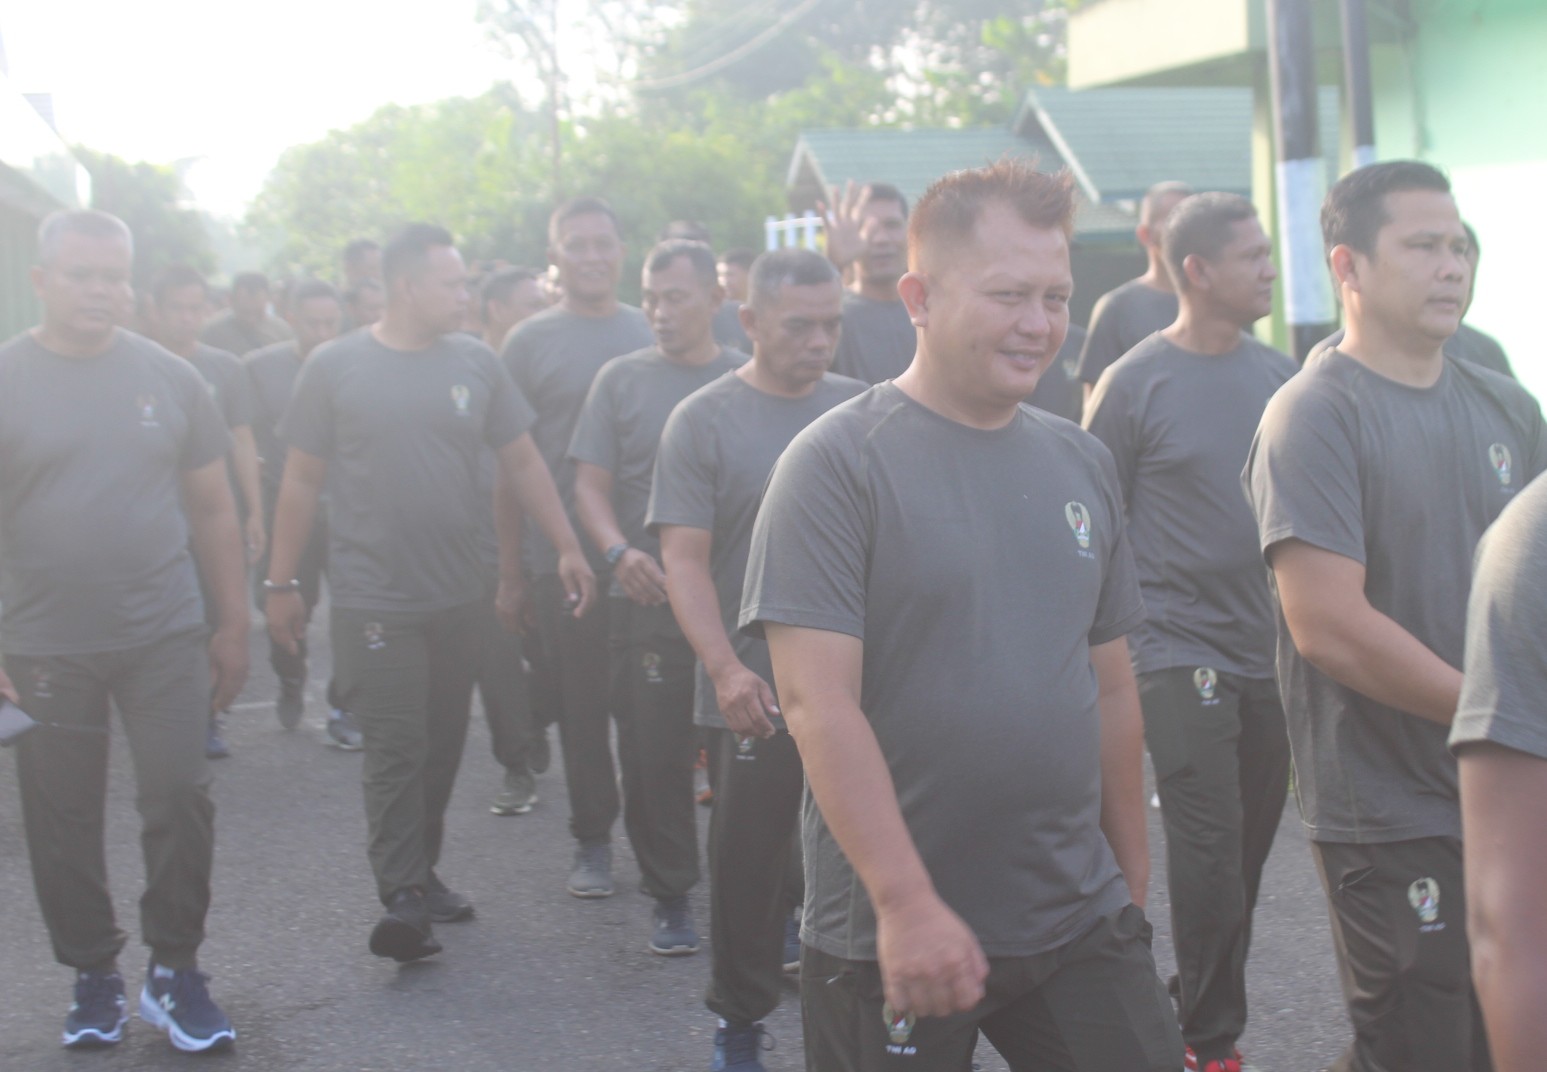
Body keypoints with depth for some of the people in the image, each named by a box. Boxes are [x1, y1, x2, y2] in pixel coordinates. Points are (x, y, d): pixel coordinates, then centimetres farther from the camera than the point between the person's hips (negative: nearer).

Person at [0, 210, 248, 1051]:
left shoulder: (169, 378, 3)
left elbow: (212, 510, 9)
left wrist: (232, 625, 7)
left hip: (164, 639, 1)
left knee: (181, 801, -4)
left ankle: (174, 972, 13)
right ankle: (94, 976, 24)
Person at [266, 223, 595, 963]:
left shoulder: (475, 363, 5)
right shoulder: (335, 367, -3)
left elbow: (522, 461, 9)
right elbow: (302, 480, 1)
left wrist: (567, 545, 2)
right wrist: (281, 581, 1)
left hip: (457, 596, 4)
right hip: (373, 597, -4)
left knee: (442, 744, 10)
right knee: (395, 749, -6)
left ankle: (422, 873, 24)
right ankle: (403, 898, -2)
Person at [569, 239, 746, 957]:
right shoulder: (622, 379, 6)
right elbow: (591, 484, 4)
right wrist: (620, 551, -14)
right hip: (647, 601, 0)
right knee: (654, 756, 3)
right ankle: (671, 899, 16)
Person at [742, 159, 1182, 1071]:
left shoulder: (1083, 464, 9)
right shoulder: (838, 463, -10)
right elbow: (817, 702, -17)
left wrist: (1133, 879, 16)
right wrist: (907, 904, -21)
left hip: (1081, 921, 5)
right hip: (890, 943, -5)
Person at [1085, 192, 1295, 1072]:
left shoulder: (1278, 373, 6)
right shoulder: (1137, 383, -9)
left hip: (1271, 650, 6)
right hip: (1182, 648, -5)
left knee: (1250, 844, 11)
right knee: (1212, 847, -7)